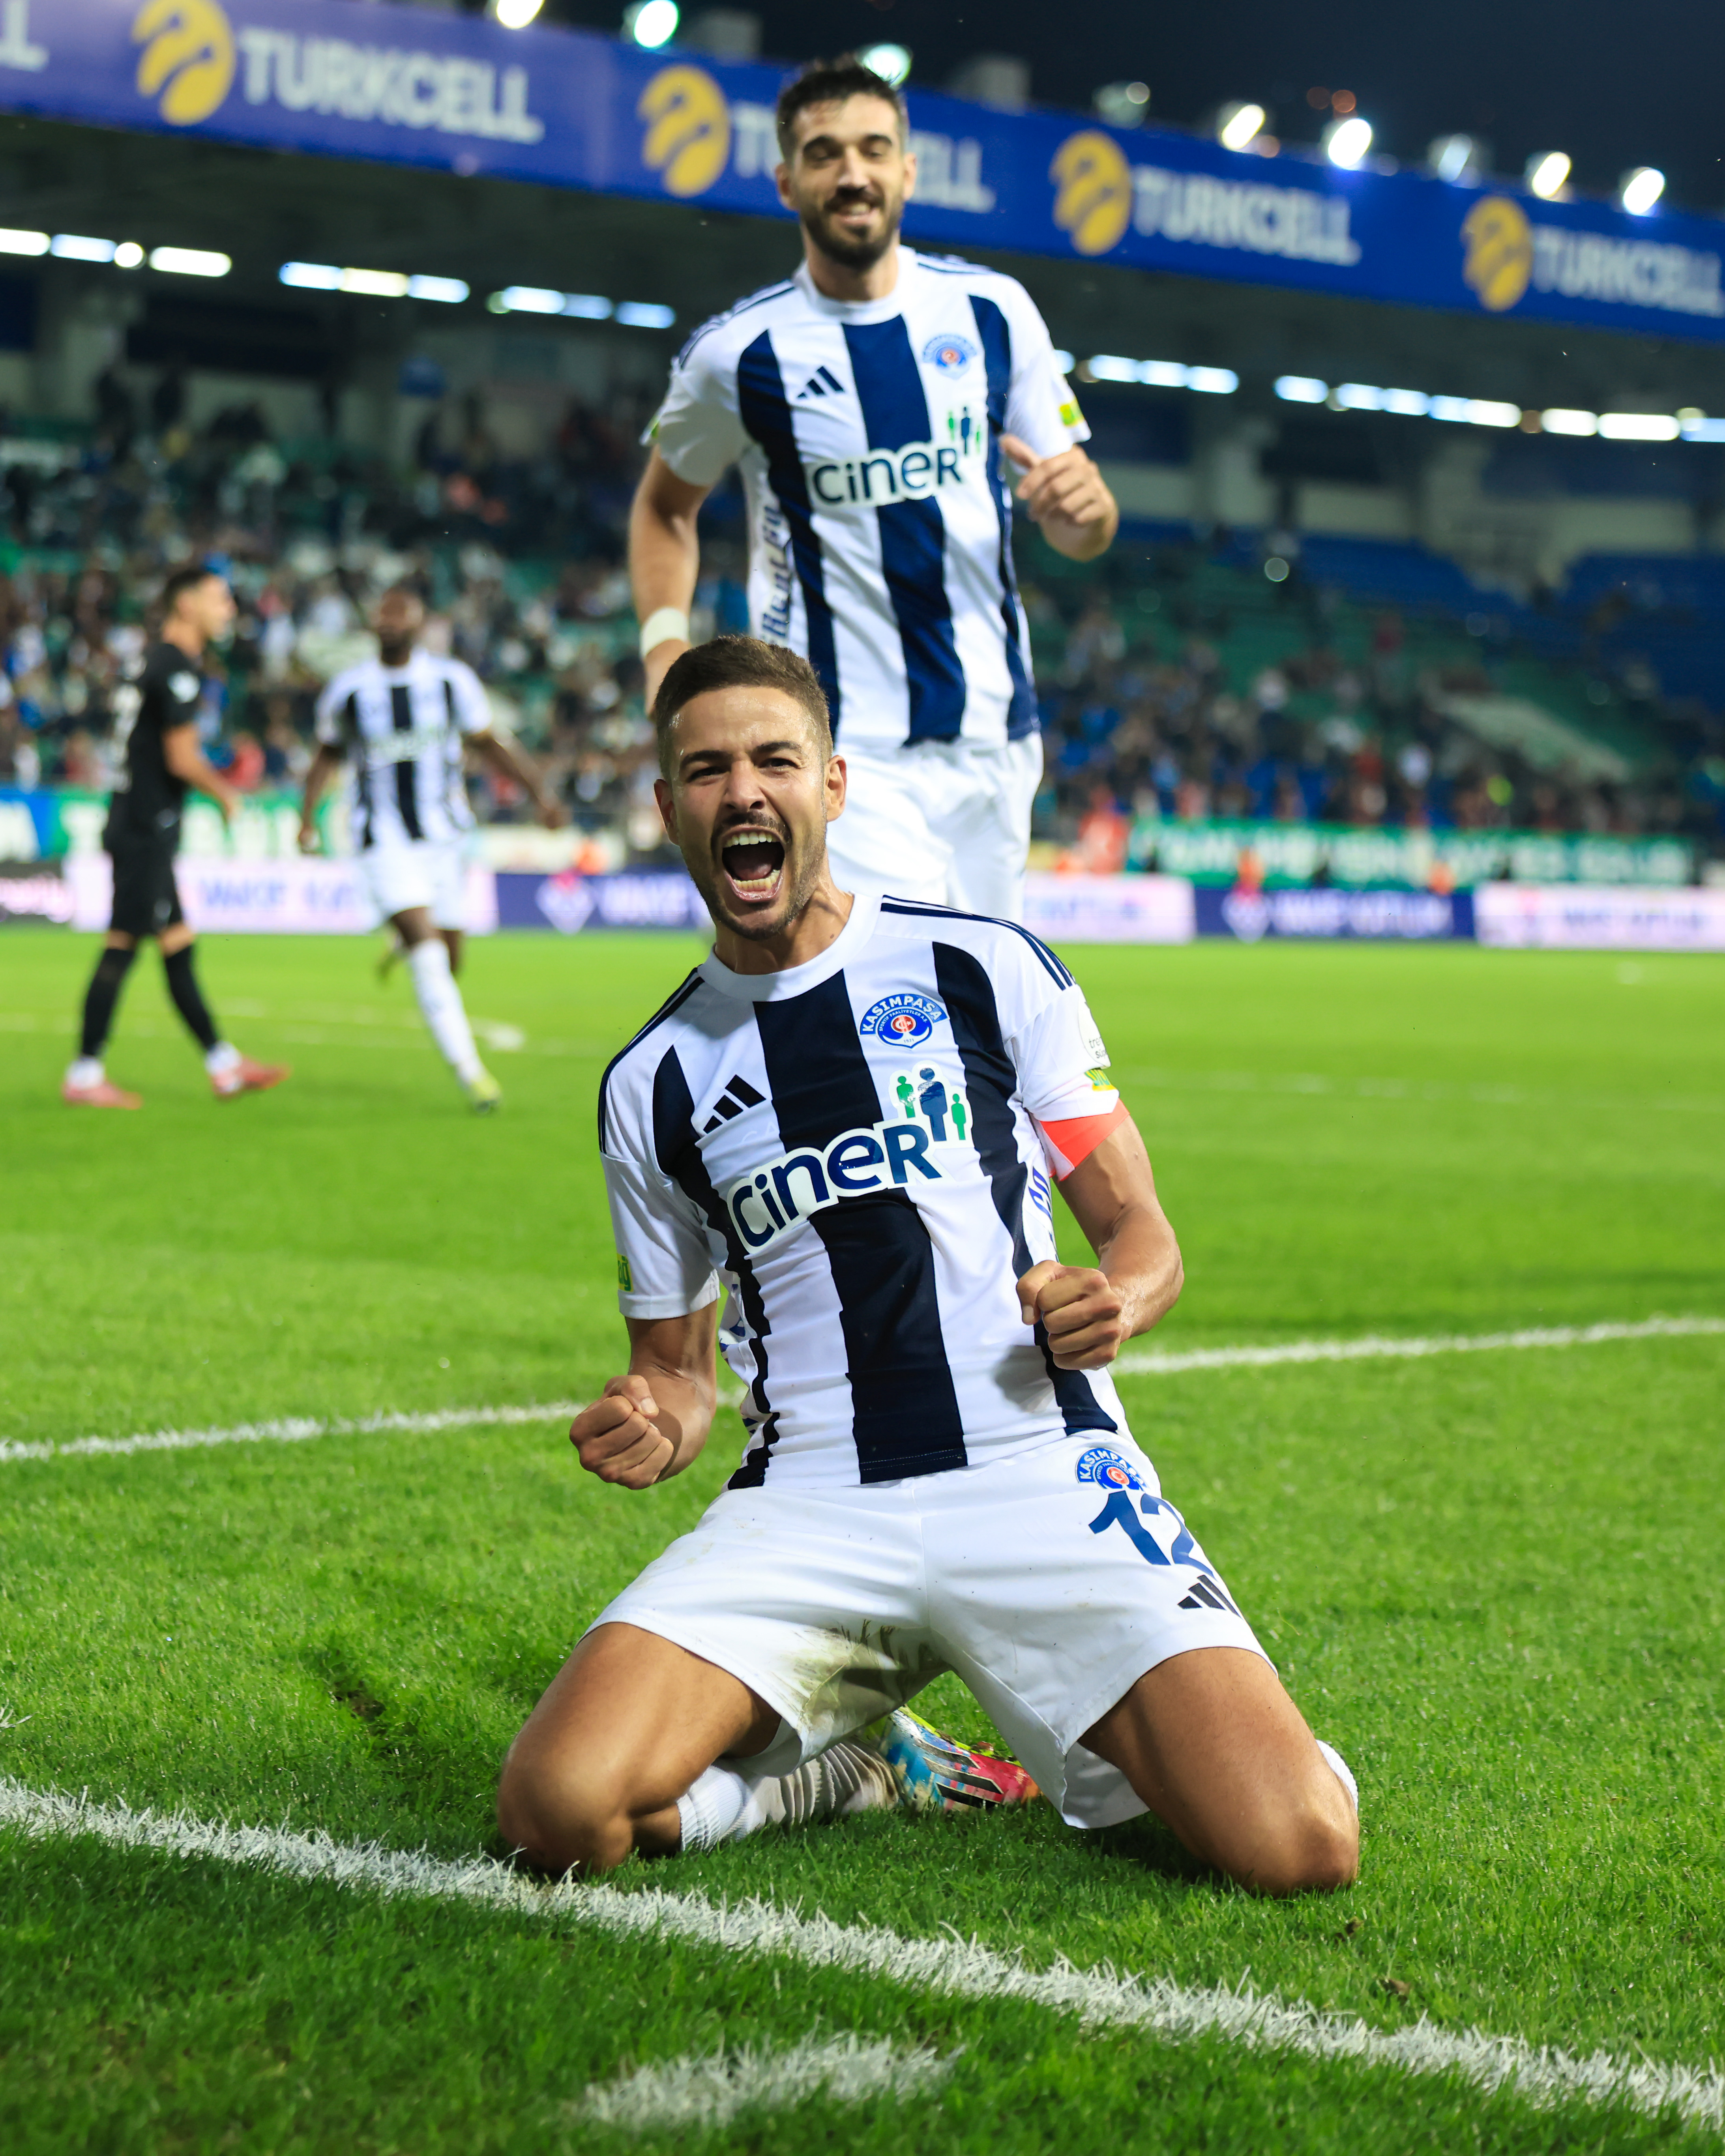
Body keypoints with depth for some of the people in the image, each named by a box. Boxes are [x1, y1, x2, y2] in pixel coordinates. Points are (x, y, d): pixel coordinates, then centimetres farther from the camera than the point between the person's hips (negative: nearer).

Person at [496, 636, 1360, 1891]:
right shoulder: (653, 1082, 13)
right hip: (805, 1511, 2)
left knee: (1299, 1846, -23)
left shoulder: (986, 970, 7)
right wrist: (661, 1426, -4)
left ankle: (1091, 1756, 12)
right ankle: (837, 1774, 6)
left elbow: (1143, 1234, 10)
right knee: (558, 1809, -25)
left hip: (1038, 1476, -1)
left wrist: (1114, 1298, -14)